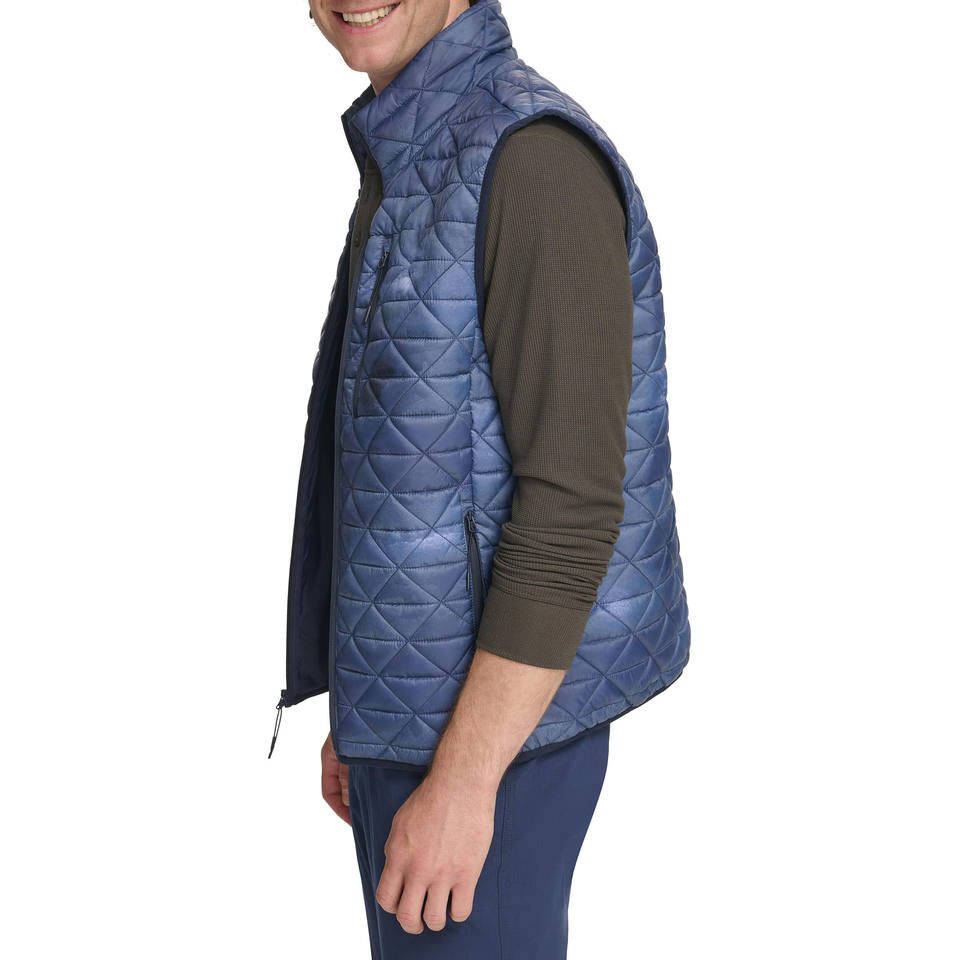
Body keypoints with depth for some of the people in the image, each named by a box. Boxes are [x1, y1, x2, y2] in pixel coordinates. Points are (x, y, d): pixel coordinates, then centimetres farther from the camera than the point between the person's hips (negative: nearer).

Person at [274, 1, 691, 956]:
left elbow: (575, 507, -24)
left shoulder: (539, 160, -21)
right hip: (427, 706, 10)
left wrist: (461, 782, -22)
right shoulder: (420, 175, 12)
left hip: (493, 722, -10)